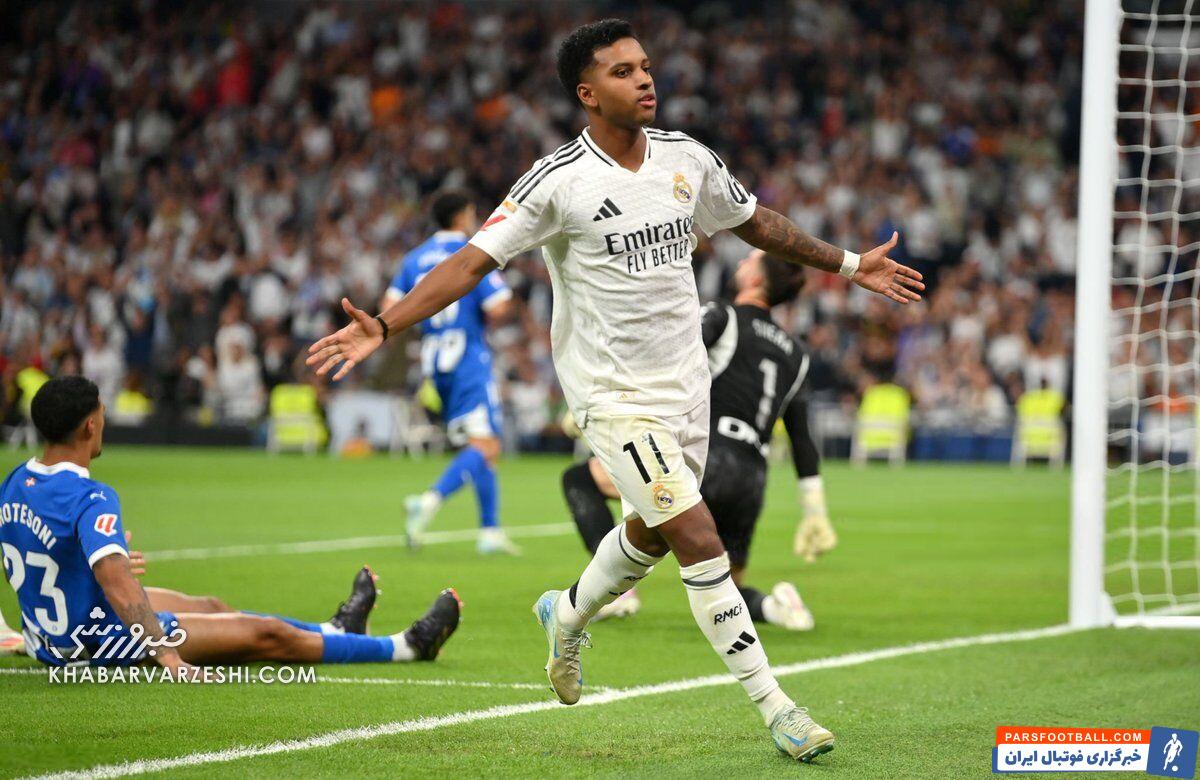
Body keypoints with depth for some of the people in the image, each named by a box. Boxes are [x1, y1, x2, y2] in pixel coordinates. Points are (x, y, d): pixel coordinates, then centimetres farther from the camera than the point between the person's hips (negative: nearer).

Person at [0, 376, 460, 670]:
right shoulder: (89, 499, -29)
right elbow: (117, 585, -41)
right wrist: (168, 657, -47)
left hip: (49, 637, 10)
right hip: (98, 641, -10)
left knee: (211, 608, 27)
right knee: (269, 635, 1)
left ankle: (334, 630, 46)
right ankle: (408, 647, 15)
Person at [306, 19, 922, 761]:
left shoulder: (687, 158, 2)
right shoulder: (558, 181, -15)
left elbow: (757, 222, 19)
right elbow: (473, 261, -16)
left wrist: (848, 264, 25)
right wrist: (382, 326, -27)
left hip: (686, 382, 6)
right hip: (615, 396, -6)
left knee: (652, 533, 20)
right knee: (701, 541, -13)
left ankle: (568, 615, 50)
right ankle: (774, 706, -6)